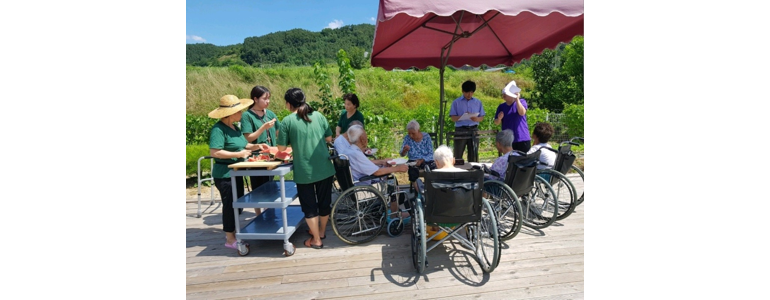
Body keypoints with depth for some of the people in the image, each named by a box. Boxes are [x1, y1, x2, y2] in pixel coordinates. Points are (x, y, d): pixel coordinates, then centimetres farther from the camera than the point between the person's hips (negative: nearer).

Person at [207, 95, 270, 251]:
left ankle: (231, 231, 34)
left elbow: (241, 145, 19)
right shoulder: (218, 129, -20)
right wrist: (238, 154, -24)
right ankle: (230, 239, 12)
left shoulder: (235, 127, 9)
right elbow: (214, 152, -28)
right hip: (224, 174, -9)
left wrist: (256, 146, 3)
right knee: (230, 204, -1)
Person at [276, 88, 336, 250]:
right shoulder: (318, 116, 2)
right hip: (324, 168, 4)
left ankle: (316, 240, 19)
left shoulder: (287, 121, -7)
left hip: (304, 171, -3)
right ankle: (321, 231, 36)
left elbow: (281, 148, -4)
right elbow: (329, 139, 9)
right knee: (324, 202, 18)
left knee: (309, 205, 10)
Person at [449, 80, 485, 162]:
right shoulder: (456, 102, 4)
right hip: (460, 130, -2)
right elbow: (453, 118, -2)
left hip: (474, 130, 2)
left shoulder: (478, 102, 11)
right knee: (458, 155, 0)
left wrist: (476, 119, -13)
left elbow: (482, 118, 10)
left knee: (474, 154, 3)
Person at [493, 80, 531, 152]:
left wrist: (517, 99, -21)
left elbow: (522, 113, -20)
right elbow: (496, 123, 6)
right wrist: (499, 118, -16)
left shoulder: (521, 102, 0)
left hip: (522, 139, -2)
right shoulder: (501, 106, 6)